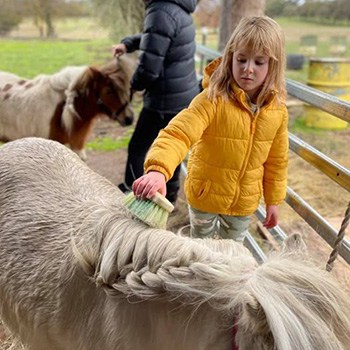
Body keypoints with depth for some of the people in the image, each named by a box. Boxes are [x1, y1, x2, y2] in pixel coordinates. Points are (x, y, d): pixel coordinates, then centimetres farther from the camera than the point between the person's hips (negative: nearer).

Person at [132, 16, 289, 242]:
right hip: (205, 197, -2)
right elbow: (178, 132, -37)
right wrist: (158, 169, -55)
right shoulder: (213, 99, -25)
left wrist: (273, 200, 8)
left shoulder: (277, 110, -10)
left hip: (245, 202, 3)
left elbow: (277, 160, 1)